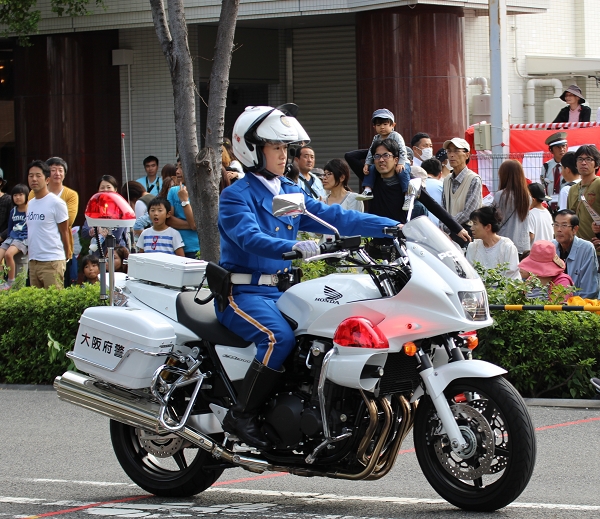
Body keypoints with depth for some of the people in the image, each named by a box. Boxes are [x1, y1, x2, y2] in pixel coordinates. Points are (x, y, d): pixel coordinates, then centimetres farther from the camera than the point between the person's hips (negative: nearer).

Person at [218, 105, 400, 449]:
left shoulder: (292, 194, 15)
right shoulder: (236, 197, -7)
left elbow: (334, 217, 5)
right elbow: (249, 237, -26)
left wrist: (392, 227, -7)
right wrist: (294, 248, -43)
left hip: (282, 289, 7)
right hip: (243, 292, -7)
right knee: (280, 338, -32)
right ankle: (241, 417, -23)